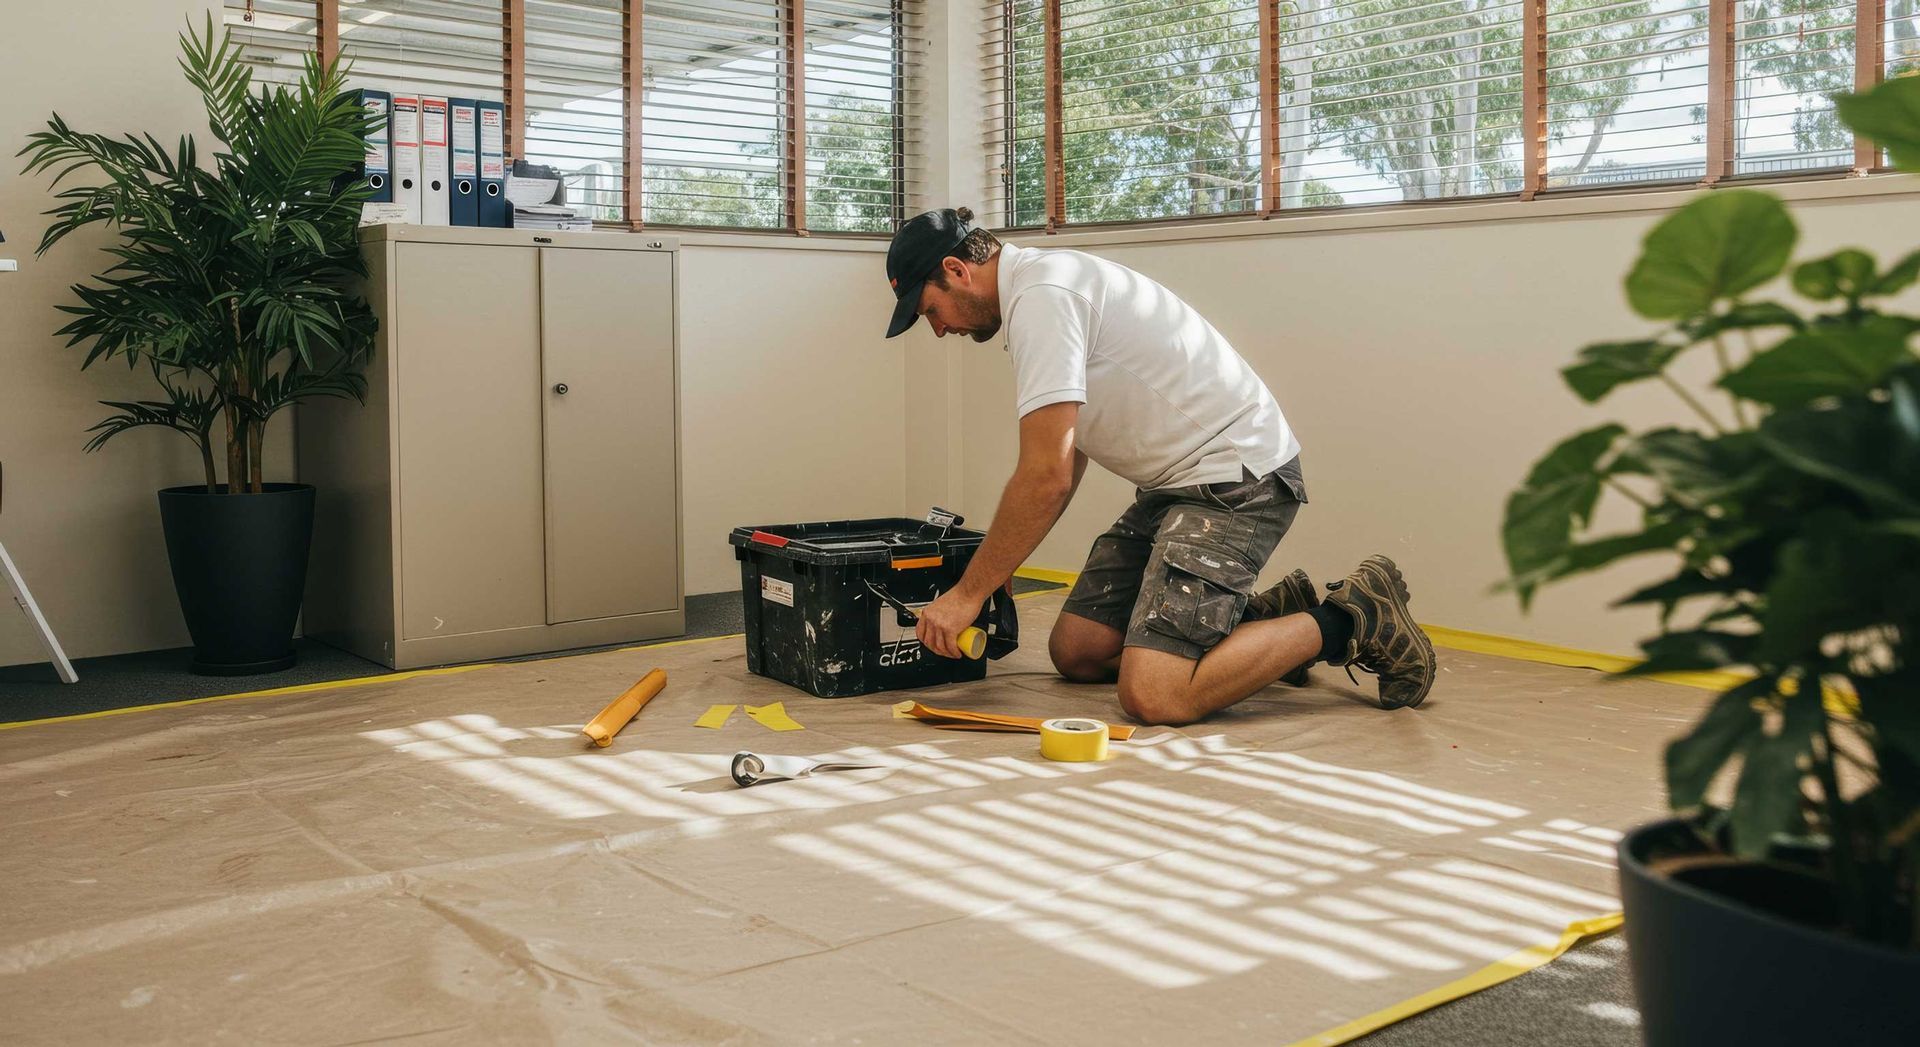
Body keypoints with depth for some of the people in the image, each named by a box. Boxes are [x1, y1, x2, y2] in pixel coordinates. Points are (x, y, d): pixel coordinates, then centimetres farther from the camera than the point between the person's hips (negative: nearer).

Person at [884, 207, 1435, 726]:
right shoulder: (1046, 284, 16)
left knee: (1153, 695, -22)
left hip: (1238, 475, -11)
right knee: (1075, 651, 8)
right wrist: (992, 565, 19)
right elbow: (1063, 463, 24)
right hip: (1178, 482, 11)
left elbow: (1047, 478, -23)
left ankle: (1352, 620, -5)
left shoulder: (1041, 298, -18)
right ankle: (1273, 617, 15)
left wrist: (968, 593, -14)